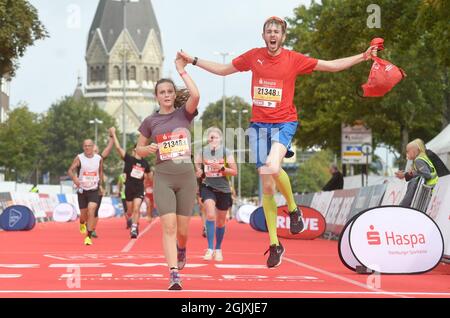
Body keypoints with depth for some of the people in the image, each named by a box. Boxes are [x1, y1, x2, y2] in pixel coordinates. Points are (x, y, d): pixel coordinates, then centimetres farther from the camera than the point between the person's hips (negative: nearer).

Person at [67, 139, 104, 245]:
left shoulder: (99, 159, -1)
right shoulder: (79, 158, -8)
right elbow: (70, 170, -15)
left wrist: (100, 182, 12)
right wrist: (74, 178, -34)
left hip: (94, 190, 0)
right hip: (82, 190, 0)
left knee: (91, 211, -19)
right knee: (83, 214, 10)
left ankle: (89, 236, -15)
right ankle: (82, 224, 48)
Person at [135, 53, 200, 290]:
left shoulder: (184, 114, 4)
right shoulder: (150, 121, 6)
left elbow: (195, 95, -16)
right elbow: (139, 149, 14)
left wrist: (182, 70, -8)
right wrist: (148, 149, -9)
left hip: (186, 176, 1)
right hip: (163, 177, 0)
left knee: (182, 229, 5)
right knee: (169, 226, -15)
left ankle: (181, 249, 42)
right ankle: (174, 275, -18)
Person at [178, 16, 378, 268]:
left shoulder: (294, 59, -1)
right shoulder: (253, 56, 5)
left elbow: (331, 65, 5)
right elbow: (223, 70, 18)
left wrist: (363, 57, -1)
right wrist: (193, 60, 16)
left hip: (284, 123, -3)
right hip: (259, 125, 3)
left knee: (273, 167, -32)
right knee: (267, 187, 4)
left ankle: (293, 209, -4)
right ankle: (274, 245, 13)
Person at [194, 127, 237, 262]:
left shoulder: (226, 152, -3)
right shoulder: (202, 151, 0)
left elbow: (234, 171, -4)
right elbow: (195, 167, 12)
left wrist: (221, 168, -19)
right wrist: (198, 172, -10)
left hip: (223, 189, 1)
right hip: (207, 187, -1)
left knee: (221, 222, 12)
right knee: (210, 215, -24)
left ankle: (218, 249, 32)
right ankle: (210, 249, -22)